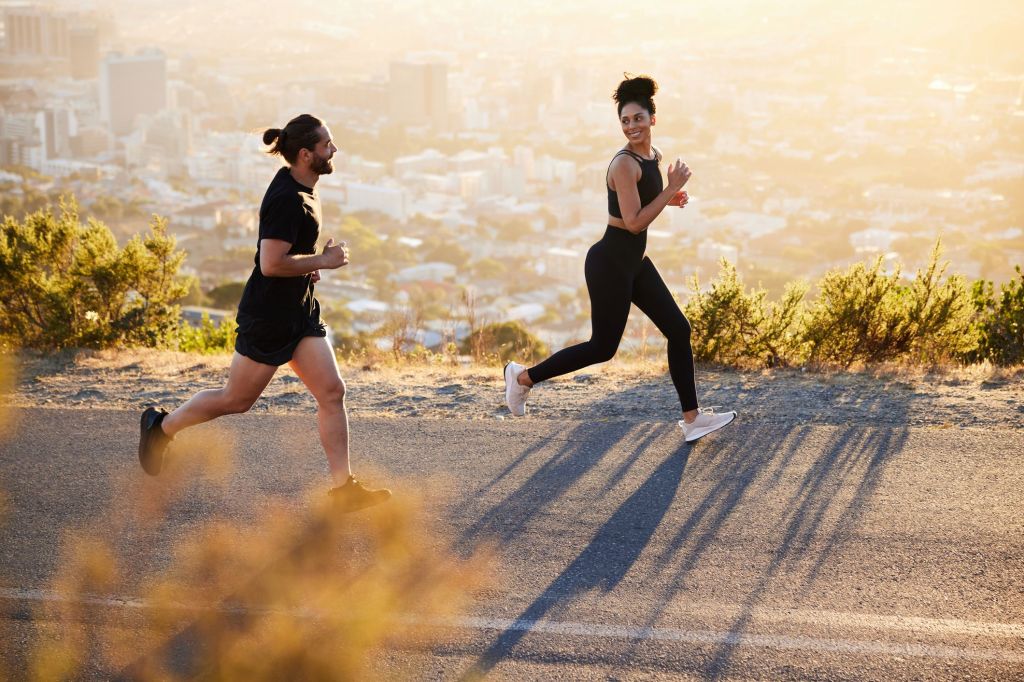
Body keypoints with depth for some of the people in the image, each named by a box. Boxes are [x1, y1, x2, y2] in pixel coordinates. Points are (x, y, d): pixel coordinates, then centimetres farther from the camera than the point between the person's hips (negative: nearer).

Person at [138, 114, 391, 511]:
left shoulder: (301, 188, 8)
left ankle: (343, 488, 4)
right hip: (268, 315, -9)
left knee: (332, 393, 2)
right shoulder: (286, 200, -23)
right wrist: (323, 260, -18)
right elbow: (271, 264, -28)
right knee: (237, 400, 6)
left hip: (300, 311, 9)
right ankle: (162, 426, 28)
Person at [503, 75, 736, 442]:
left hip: (634, 260, 9)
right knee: (603, 347, 2)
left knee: (678, 330, 6)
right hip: (611, 261, -9)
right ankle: (523, 377, 18)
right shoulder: (625, 163, -21)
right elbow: (634, 222, -24)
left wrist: (670, 198, 4)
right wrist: (673, 187, -21)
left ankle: (692, 419, 12)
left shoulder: (653, 155, 7)